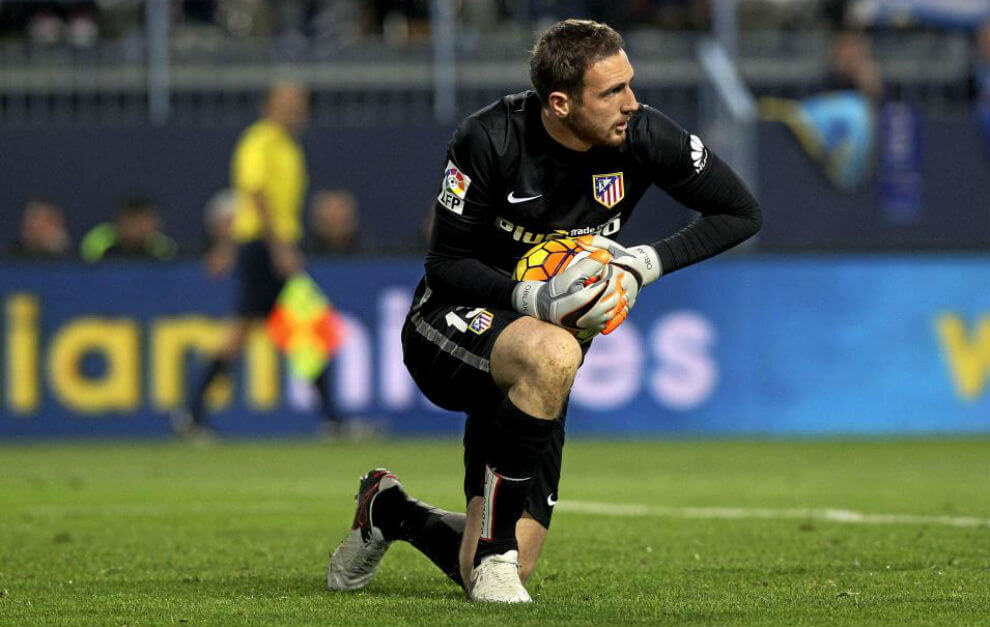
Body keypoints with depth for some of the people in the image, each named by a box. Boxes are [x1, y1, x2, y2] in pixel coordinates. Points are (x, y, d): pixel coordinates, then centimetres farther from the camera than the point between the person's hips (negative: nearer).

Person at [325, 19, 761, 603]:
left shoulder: (643, 135, -11)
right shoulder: (490, 139, -20)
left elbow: (742, 213, 0)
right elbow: (446, 264, -12)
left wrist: (649, 261, -14)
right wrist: (530, 299, -30)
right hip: (448, 330, -4)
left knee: (497, 574, -4)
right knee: (552, 354, -42)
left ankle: (391, 510, 30)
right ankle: (495, 545, -25)